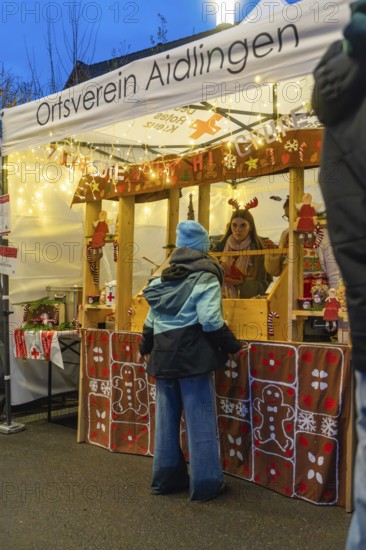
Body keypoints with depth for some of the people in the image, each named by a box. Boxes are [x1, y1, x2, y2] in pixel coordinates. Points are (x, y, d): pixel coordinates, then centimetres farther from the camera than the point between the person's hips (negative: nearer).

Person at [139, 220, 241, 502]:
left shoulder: (163, 279, 11)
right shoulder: (206, 278, -8)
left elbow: (151, 320, 16)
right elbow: (211, 320, -19)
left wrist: (147, 348, 30)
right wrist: (232, 346, -7)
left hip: (164, 358, 6)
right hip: (193, 358, -6)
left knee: (166, 418, 15)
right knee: (200, 420, 2)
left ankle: (166, 477, 26)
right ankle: (205, 483, 10)